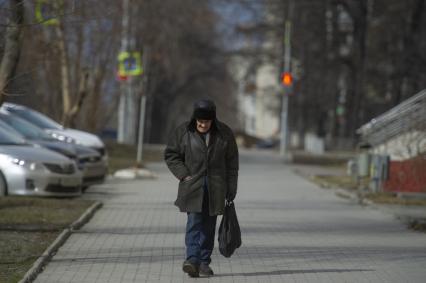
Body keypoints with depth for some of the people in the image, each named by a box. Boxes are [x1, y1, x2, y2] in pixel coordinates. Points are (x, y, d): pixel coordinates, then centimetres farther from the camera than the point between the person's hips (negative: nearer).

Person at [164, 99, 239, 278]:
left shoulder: (224, 134, 3)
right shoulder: (184, 132, 0)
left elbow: (231, 163, 8)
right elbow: (170, 154, 6)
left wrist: (231, 189, 3)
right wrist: (183, 174, -7)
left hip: (215, 189, 2)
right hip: (192, 187, -2)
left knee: (209, 225, 5)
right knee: (194, 222, -14)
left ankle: (204, 262, 11)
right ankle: (192, 259, -22)